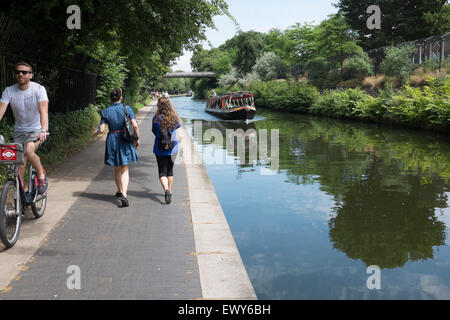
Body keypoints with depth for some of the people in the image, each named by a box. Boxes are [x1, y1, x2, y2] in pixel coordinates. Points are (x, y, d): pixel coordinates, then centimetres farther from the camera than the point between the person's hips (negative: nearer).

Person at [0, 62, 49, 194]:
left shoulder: (39, 89, -14)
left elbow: (43, 111, -26)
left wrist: (44, 130, -43)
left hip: (36, 129, -3)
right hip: (19, 131, 3)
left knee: (29, 151, -30)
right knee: (19, 164, -3)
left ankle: (41, 175, -6)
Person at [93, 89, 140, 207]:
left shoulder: (105, 112, -3)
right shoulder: (127, 109, -5)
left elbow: (101, 130, -6)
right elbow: (135, 126, -10)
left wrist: (95, 133, 16)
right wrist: (137, 139, 3)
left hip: (112, 140, 1)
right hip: (125, 140, -1)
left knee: (117, 169, 19)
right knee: (124, 169, 4)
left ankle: (120, 191, 34)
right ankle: (123, 194, -13)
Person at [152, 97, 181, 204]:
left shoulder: (156, 118, -12)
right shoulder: (174, 118, -6)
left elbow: (154, 131, 3)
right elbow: (179, 126, 16)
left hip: (160, 149, -3)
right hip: (172, 148, 3)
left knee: (162, 172, 1)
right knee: (170, 170, 19)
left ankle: (166, 189, -22)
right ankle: (169, 191, 28)